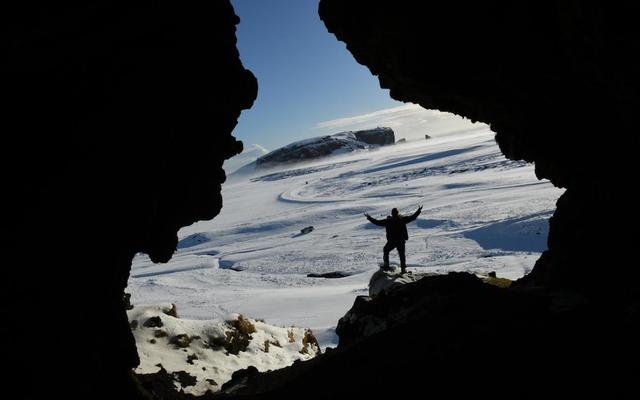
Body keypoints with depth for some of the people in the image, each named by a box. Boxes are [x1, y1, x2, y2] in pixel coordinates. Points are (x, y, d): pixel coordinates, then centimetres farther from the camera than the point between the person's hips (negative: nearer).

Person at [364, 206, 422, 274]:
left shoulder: (388, 221, -9)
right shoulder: (402, 219, -6)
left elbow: (377, 222, -6)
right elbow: (412, 217, 1)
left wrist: (369, 217, 3)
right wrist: (419, 211, 12)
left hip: (391, 241, -1)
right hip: (401, 241, 1)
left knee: (386, 251, 22)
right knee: (402, 254, 14)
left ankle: (386, 265, 16)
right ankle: (403, 268, 12)